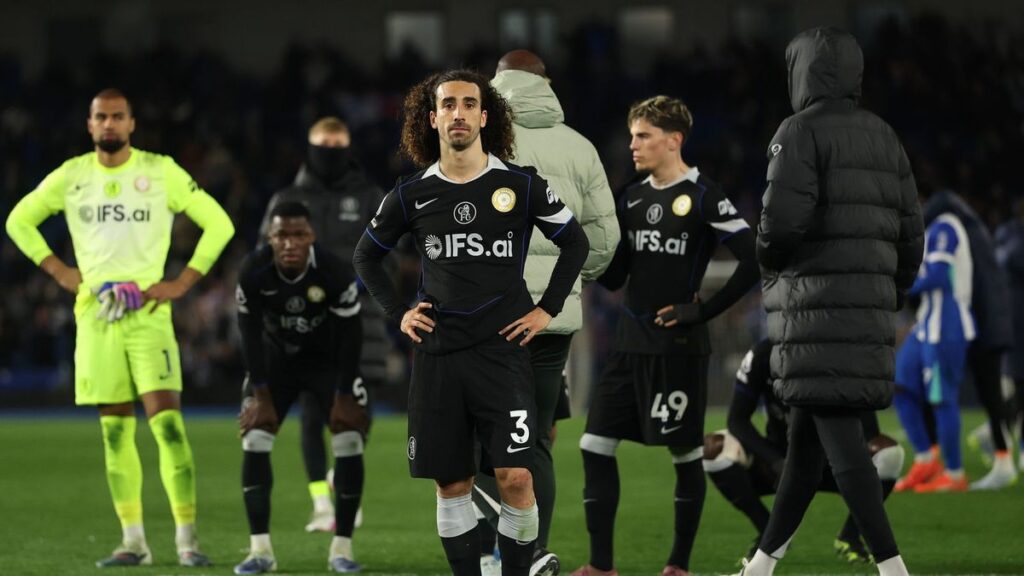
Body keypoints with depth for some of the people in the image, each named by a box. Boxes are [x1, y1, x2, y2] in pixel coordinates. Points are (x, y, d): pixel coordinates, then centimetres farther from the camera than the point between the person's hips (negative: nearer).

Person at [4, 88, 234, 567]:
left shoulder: (161, 171, -1)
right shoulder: (71, 176, 7)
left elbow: (219, 224, 2)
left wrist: (182, 283, -4)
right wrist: (58, 271, 7)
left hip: (148, 312, -3)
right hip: (94, 312, 3)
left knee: (167, 421, -14)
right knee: (115, 430, 4)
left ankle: (187, 537, -12)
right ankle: (133, 541, 9)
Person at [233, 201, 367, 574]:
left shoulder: (335, 274, -28)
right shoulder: (253, 274, -24)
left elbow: (350, 336, -17)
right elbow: (251, 334, -12)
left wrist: (343, 397, -15)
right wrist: (261, 395, -13)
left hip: (328, 360, -1)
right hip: (276, 360, 1)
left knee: (350, 441, -14)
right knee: (254, 439, -13)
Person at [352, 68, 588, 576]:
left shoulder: (521, 186, 0)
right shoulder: (413, 194, 5)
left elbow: (575, 242, 11)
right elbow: (367, 254, 19)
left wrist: (547, 309, 4)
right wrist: (397, 313, 9)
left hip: (502, 349, -2)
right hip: (437, 353, 2)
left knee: (515, 477, -12)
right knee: (452, 485, 5)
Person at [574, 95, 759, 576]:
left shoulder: (703, 197, -9)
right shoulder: (633, 199, 12)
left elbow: (754, 262, -14)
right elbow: (613, 278, 14)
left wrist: (704, 311, -14)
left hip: (678, 347, -7)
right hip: (631, 345, 7)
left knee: (684, 454, 2)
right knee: (595, 445, 0)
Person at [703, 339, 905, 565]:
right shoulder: (762, 356, -17)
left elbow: (868, 429, -19)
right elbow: (737, 419, -15)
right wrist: (774, 461, -31)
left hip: (829, 465, -1)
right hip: (779, 456, 1)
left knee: (888, 452, -30)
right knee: (713, 448, -27)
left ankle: (850, 536, -9)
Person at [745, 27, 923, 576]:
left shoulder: (801, 131, -7)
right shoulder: (882, 137, 15)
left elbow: (783, 218, -19)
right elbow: (910, 229, 13)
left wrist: (768, 262, 2)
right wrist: (891, 297, 21)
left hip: (817, 302, -8)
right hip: (869, 304, 8)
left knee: (838, 437, -9)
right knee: (805, 440, 13)